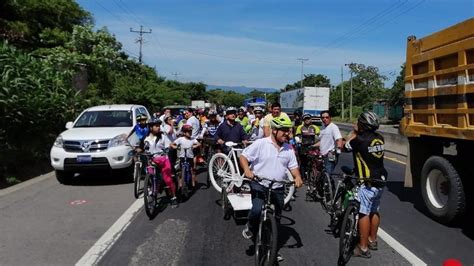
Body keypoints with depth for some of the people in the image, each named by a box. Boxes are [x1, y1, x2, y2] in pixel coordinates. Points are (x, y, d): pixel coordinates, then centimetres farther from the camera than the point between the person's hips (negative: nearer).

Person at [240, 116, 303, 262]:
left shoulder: (288, 149, 5)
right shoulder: (260, 143, -10)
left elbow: (293, 166, 10)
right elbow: (243, 156, -9)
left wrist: (298, 177, -10)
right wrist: (247, 169, -27)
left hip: (278, 188, 5)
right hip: (259, 185, -5)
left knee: (276, 219, 12)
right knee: (257, 210, -26)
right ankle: (250, 228, 10)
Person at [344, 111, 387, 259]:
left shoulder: (360, 140, -18)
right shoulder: (379, 138, 2)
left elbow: (345, 146, 0)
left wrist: (354, 133, 10)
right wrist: (359, 134, 15)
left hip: (368, 183, -8)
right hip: (381, 181, 8)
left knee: (364, 213, -1)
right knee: (375, 211, 19)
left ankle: (363, 248, 4)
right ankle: (372, 240, 34)